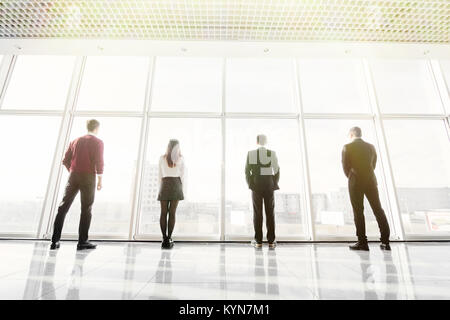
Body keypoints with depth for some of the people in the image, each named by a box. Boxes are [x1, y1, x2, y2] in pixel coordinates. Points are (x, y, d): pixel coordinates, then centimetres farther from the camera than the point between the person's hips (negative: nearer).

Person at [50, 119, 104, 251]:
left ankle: (55, 241, 9)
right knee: (86, 210, 1)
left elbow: (65, 161, 11)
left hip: (74, 176, 5)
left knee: (63, 207, 8)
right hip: (88, 177, -5)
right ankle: (82, 242, 6)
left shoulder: (75, 141, 14)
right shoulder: (98, 142, -3)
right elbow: (99, 162, -12)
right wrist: (100, 180, -6)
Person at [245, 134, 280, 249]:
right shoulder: (272, 153, 2)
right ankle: (271, 241, 8)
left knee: (257, 213, 3)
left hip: (256, 186, -1)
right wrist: (274, 185, 6)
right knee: (270, 213, 6)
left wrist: (250, 185, 2)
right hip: (269, 186, 1)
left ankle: (258, 241, 5)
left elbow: (247, 171, -6)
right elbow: (277, 170, -1)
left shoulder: (251, 153, -1)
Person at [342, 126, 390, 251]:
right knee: (378, 210, 11)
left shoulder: (347, 147, -5)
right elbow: (373, 165, 12)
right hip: (371, 181, 5)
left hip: (355, 182, -4)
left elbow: (345, 167, -6)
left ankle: (362, 242, 4)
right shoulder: (371, 147, 10)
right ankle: (385, 241, 14)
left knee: (358, 212, 1)